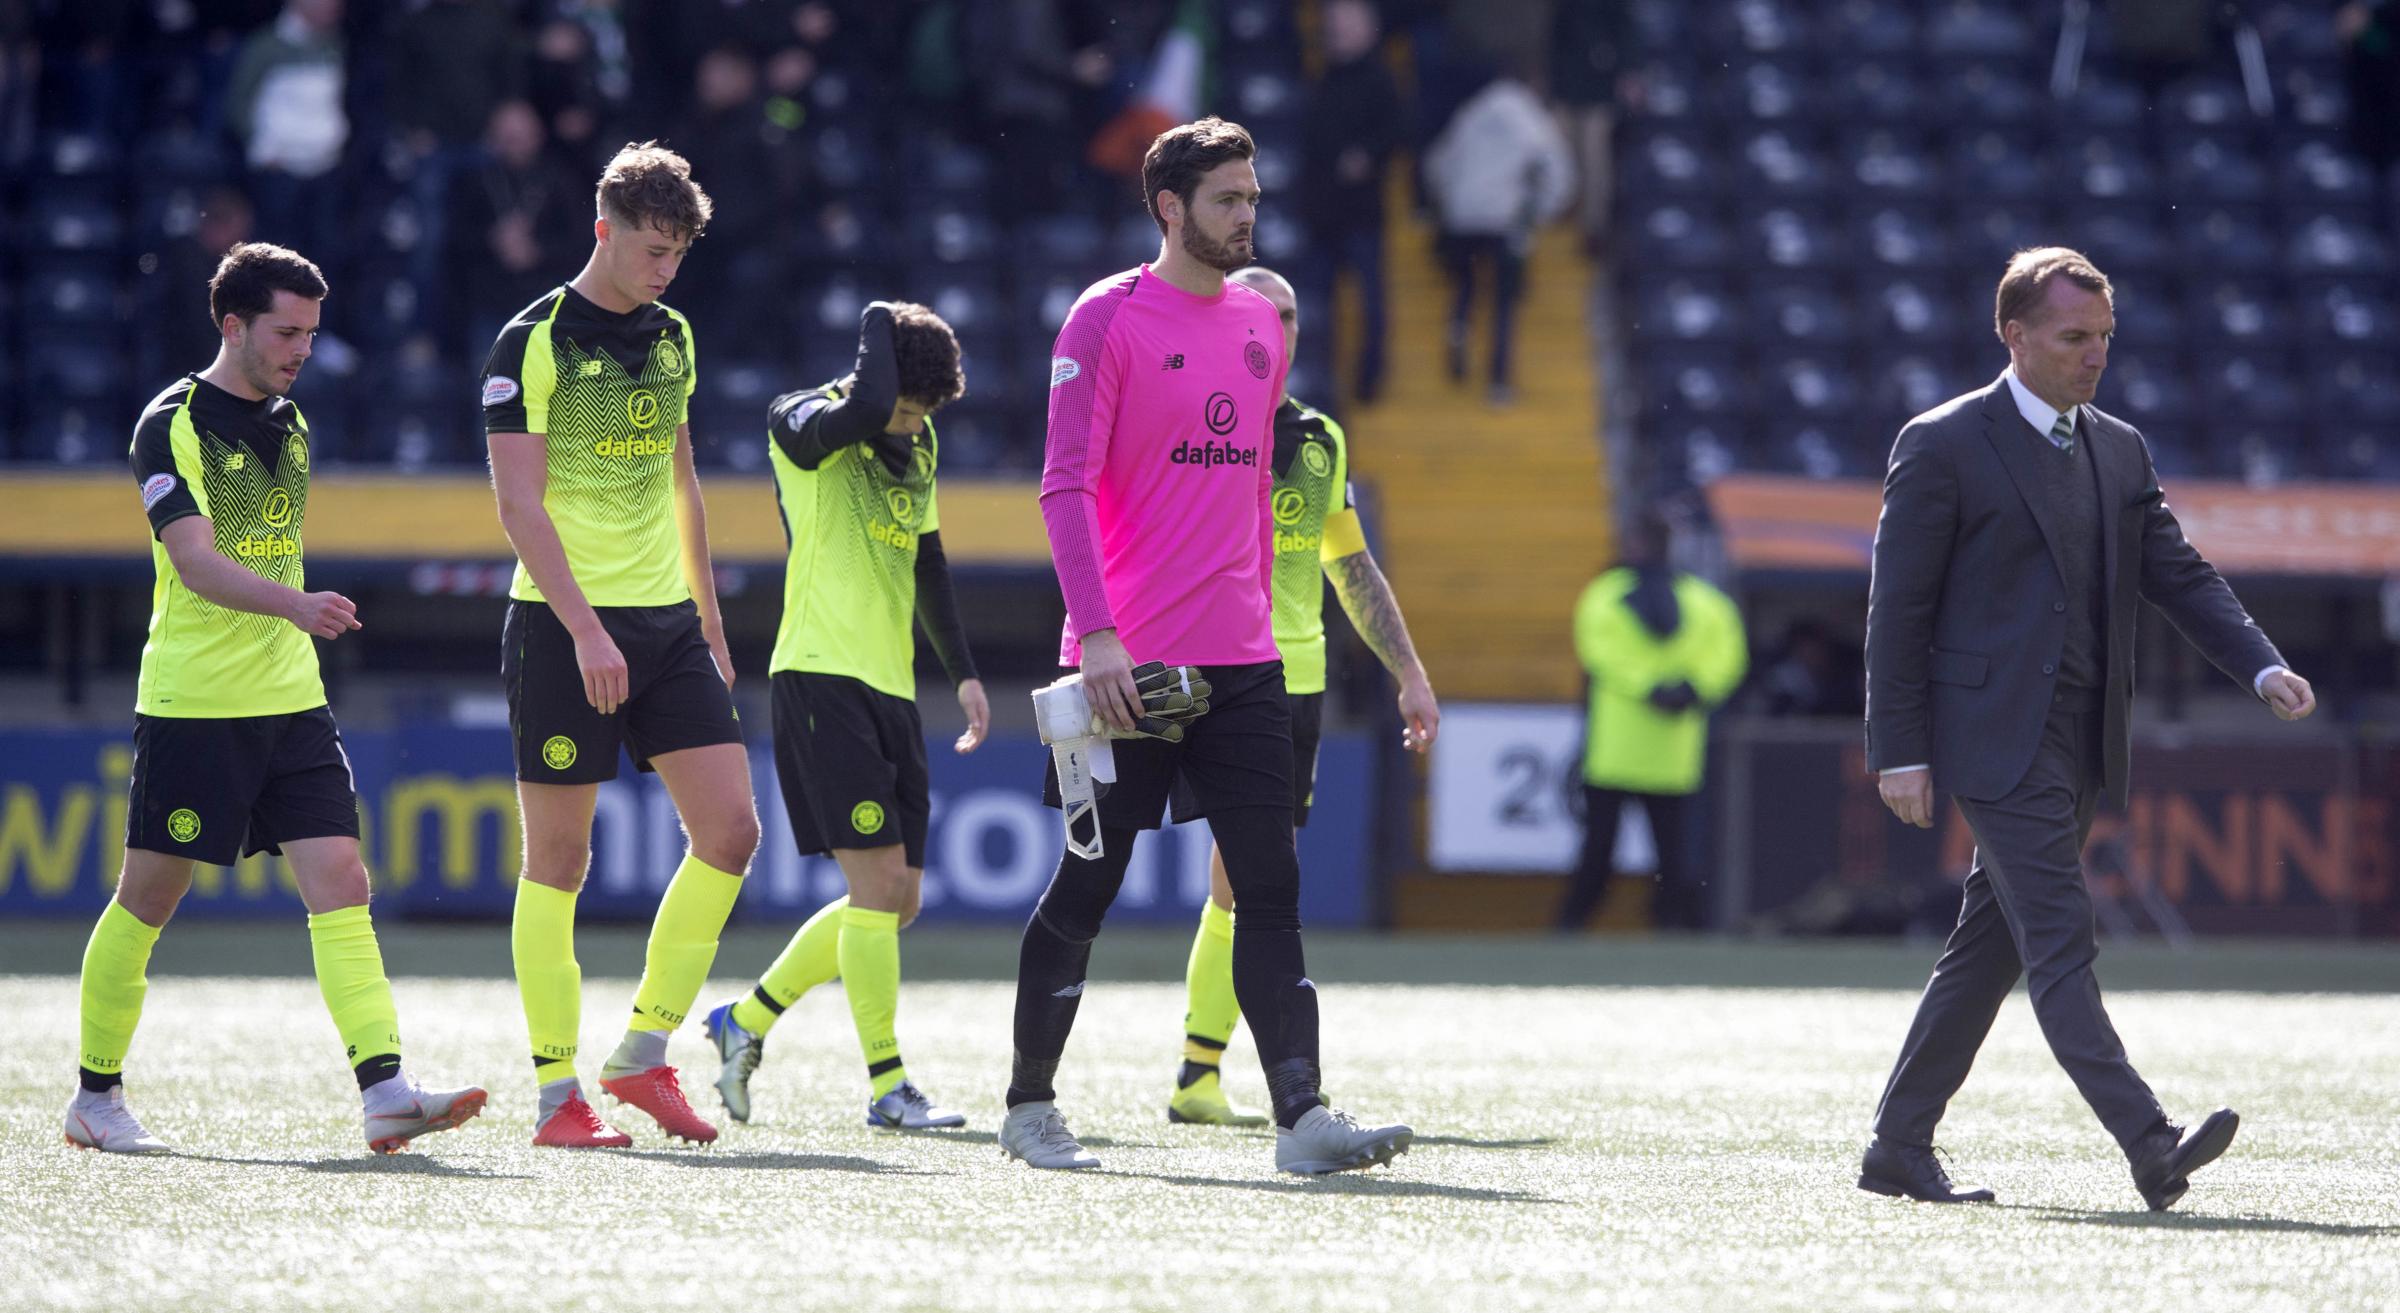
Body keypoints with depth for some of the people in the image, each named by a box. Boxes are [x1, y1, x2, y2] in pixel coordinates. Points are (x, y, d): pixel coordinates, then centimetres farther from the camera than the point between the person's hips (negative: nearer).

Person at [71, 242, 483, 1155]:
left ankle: (384, 1091, -17)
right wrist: (296, 604, -38)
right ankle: (96, 1096, 18)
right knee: (147, 901, 3)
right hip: (189, 704, -6)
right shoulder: (172, 426, -11)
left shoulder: (289, 425, 12)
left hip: (290, 702, 6)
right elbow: (196, 563, -23)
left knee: (340, 884, -8)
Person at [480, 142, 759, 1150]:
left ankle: (644, 1056, 8)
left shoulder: (671, 338, 12)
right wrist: (587, 630, -21)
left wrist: (708, 622, 21)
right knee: (558, 859, -2)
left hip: (666, 622, 6)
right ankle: (557, 1095, 3)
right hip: (563, 625, -6)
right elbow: (520, 505, -14)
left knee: (730, 831, -3)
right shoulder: (534, 343, -8)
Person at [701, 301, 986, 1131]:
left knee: (896, 900, 8)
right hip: (823, 677, -8)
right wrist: (878, 324, -15)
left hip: (892, 688, 8)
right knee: (879, 883, -13)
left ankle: (747, 1018, 23)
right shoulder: (802, 421, -9)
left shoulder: (919, 442, 14)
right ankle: (888, 1087, -8)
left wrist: (963, 672, 22)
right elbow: (865, 412, -33)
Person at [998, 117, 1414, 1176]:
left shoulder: (1257, 323, 13)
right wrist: (1096, 632, -20)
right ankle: (1029, 1106, 17)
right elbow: (1066, 485, -11)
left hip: (1240, 663, 5)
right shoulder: (1108, 318, -6)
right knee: (1086, 887, 3)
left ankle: (1301, 1118, -11)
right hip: (1127, 664, -5)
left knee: (1269, 887, -5)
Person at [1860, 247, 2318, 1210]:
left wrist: (2263, 668, -5)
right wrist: (1898, 751, -10)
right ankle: (2152, 1149, -25)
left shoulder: (2121, 451, 15)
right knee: (2059, 941, -14)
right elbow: (1898, 607, -5)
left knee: (1991, 947, 10)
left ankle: (1899, 1149, 19)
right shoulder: (1943, 445, -5)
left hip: (2080, 747, 7)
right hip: (1994, 736, -7)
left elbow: (2179, 575, 11)